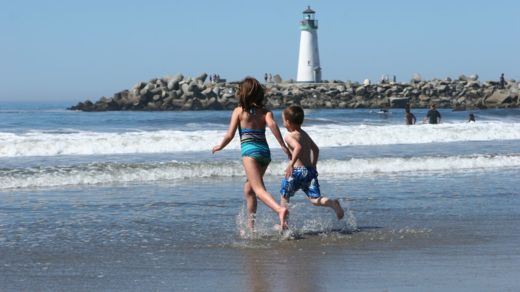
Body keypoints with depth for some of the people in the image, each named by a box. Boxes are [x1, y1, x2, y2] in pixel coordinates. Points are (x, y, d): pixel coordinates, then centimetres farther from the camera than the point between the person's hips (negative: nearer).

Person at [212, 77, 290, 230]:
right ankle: (250, 223, 25)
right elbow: (272, 124, -10)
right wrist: (283, 146, -14)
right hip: (265, 150, 5)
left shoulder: (239, 111, 6)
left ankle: (280, 209, -43)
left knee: (258, 189, -18)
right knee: (249, 187, 23)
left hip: (249, 150, -5)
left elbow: (230, 135, 2)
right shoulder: (265, 112, 12)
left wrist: (220, 146, 21)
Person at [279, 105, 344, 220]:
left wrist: (291, 164, -32)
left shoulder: (289, 136, -8)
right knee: (315, 199, 0)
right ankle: (333, 203, -29)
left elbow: (298, 147, -27)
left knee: (284, 197, 15)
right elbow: (316, 149, 26)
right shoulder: (305, 134, 17)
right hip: (310, 170, 6)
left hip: (297, 171, -6)